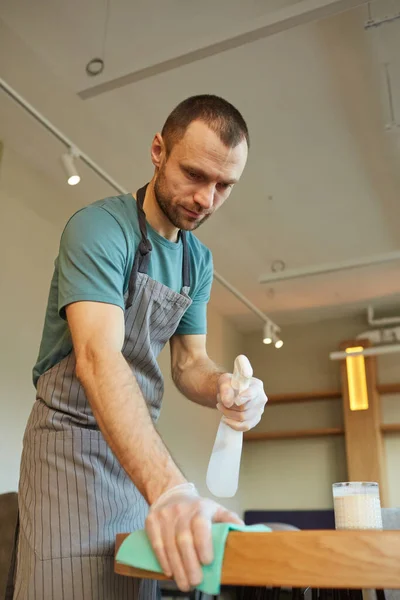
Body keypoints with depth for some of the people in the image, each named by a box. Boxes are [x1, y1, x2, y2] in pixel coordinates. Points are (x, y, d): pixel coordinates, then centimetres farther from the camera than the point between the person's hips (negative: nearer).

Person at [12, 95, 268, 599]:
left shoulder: (199, 261, 5)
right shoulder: (98, 228, -19)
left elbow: (189, 362, 6)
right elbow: (98, 357, -33)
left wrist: (222, 387, -20)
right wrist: (167, 486, -46)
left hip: (143, 446, 7)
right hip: (73, 436, -6)